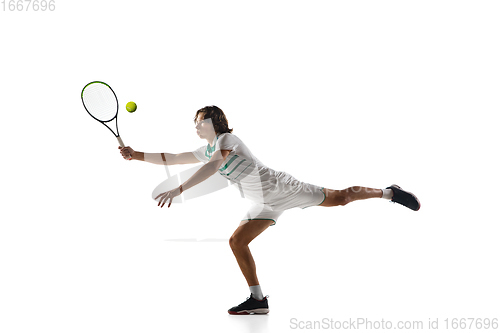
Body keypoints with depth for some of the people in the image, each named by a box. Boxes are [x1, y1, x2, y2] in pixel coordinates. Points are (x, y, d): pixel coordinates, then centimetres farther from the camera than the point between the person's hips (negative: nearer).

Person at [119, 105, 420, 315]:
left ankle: (389, 192, 14)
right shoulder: (205, 151, 12)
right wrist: (136, 155, 3)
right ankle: (258, 299, 1)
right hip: (264, 204, 8)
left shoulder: (227, 138, -15)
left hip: (280, 188, -8)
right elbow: (169, 159, 15)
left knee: (341, 197, -7)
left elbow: (213, 167, -33)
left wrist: (178, 190, -39)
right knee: (237, 241, -3)